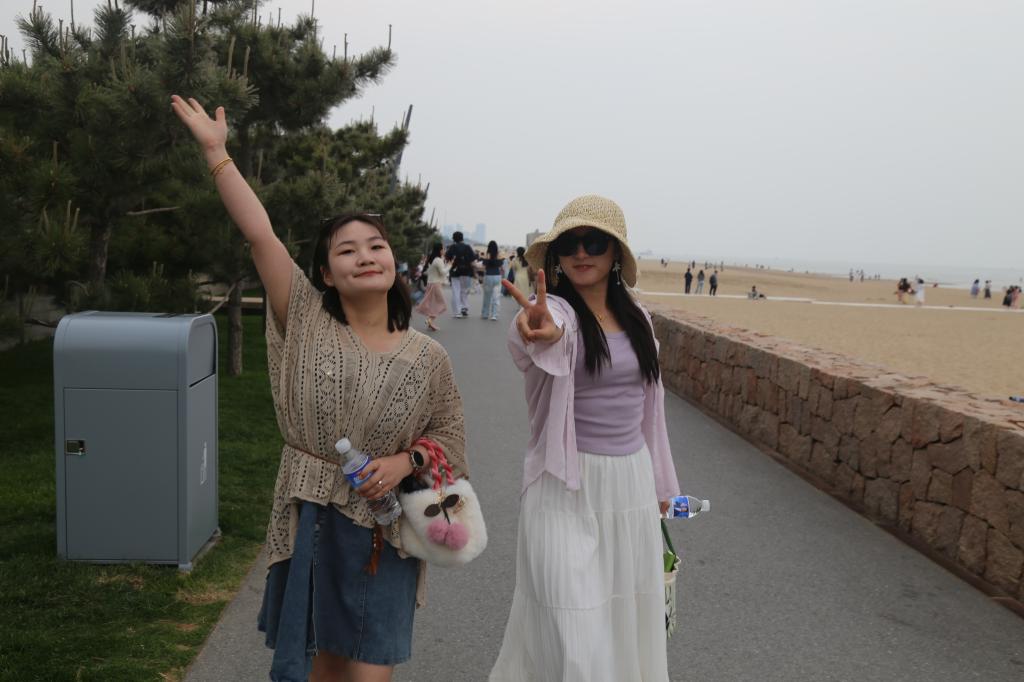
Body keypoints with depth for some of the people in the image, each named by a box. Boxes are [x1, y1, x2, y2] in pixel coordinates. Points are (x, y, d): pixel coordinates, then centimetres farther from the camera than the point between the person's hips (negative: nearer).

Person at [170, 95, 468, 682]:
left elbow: (449, 435, 7)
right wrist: (216, 151, -11)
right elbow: (260, 235, -8)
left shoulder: (428, 358, -1)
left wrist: (406, 460, -12)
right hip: (308, 521, 1)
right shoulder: (306, 322, -2)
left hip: (383, 528, 0)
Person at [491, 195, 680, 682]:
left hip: (632, 483, 6)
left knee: (625, 622, 17)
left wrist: (659, 481, 18)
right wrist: (541, 335, -62)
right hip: (568, 487, -5)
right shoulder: (554, 309, -13)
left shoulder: (637, 319, 6)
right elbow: (528, 342, -38)